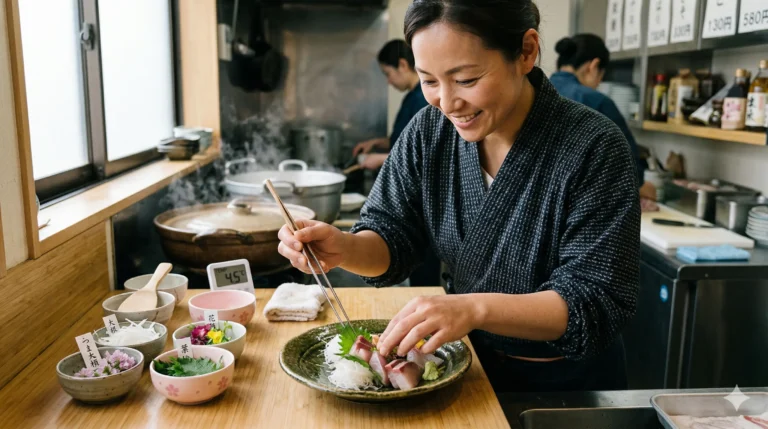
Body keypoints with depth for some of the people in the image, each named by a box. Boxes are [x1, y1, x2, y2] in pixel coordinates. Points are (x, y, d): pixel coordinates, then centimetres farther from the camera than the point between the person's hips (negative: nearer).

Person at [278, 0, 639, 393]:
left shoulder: (594, 150, -22)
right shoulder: (429, 132, -8)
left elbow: (598, 302, -24)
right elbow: (392, 239, -4)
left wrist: (476, 308, -38)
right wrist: (346, 249, -27)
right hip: (469, 363, 4)